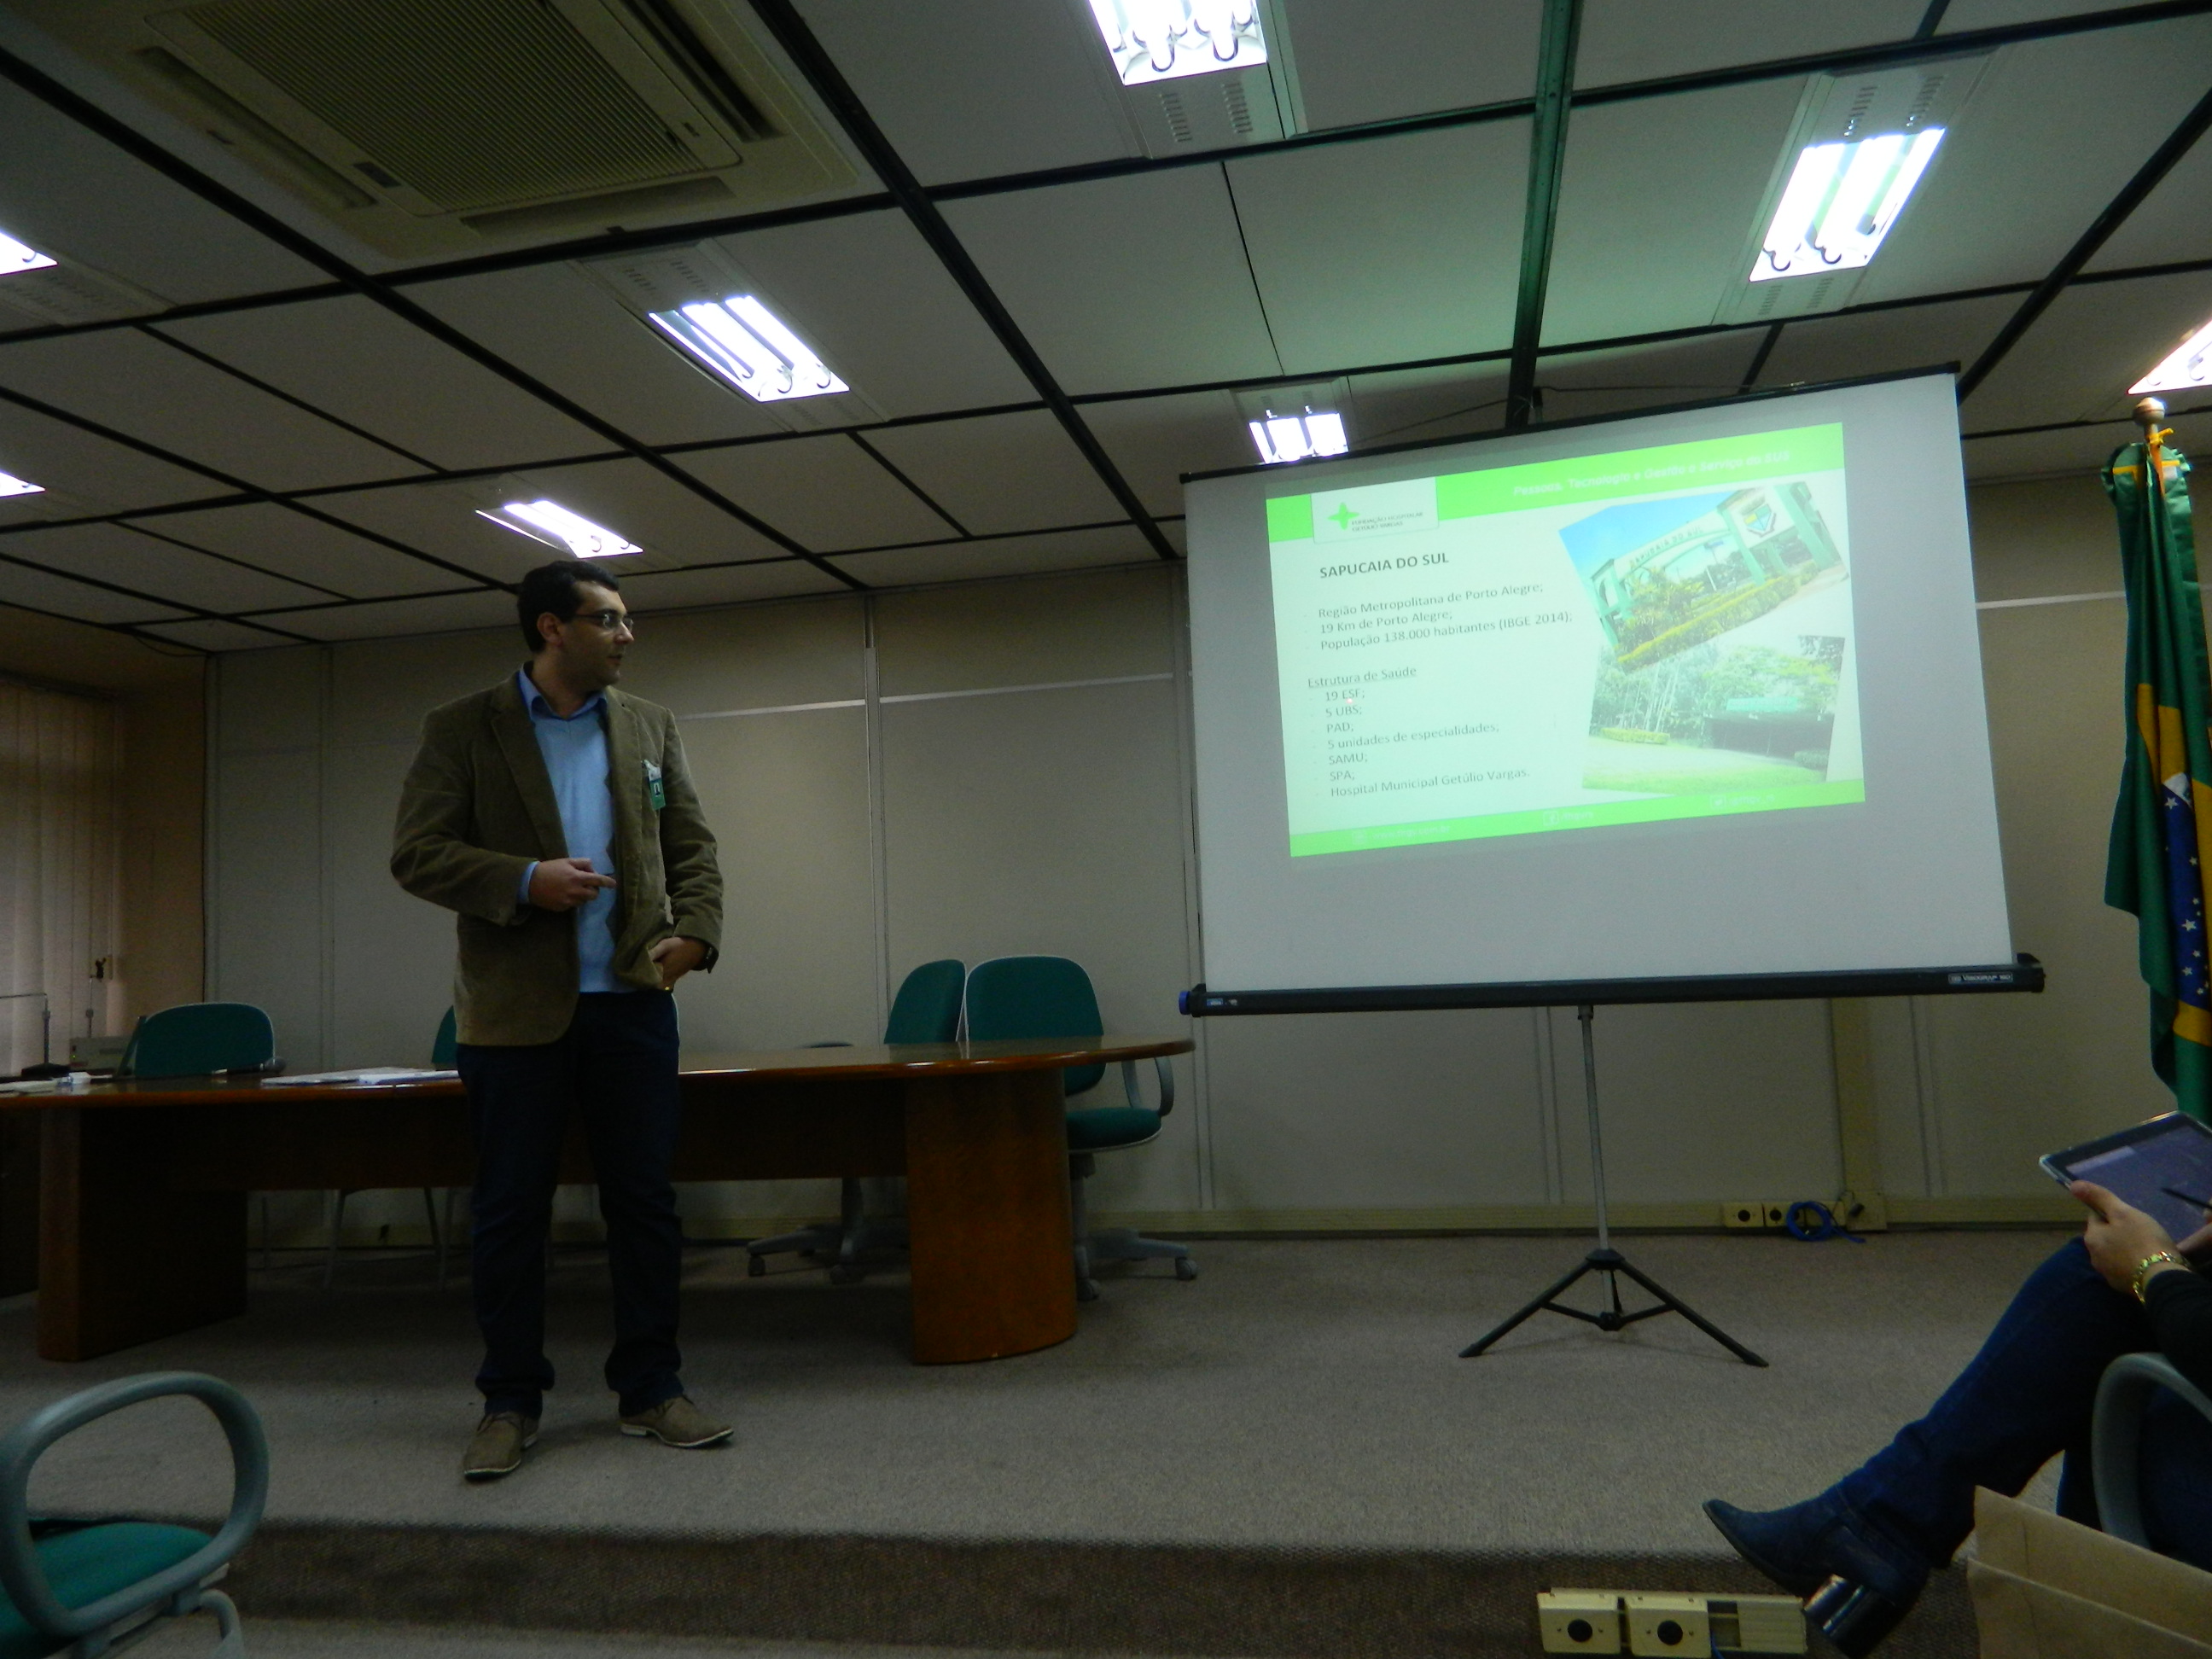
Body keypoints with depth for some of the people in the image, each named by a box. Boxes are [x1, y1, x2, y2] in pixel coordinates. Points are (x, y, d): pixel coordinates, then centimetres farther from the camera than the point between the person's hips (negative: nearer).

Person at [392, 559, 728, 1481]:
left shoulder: (648, 727, 11)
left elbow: (691, 846, 12)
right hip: (515, 1012, -3)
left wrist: (696, 930, -5)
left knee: (645, 1203, 7)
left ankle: (650, 1391, 21)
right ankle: (510, 1404, 21)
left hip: (632, 1001, 3)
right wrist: (524, 882, -18)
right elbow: (416, 854, -4)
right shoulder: (461, 730, 1)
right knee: (510, 1211, 6)